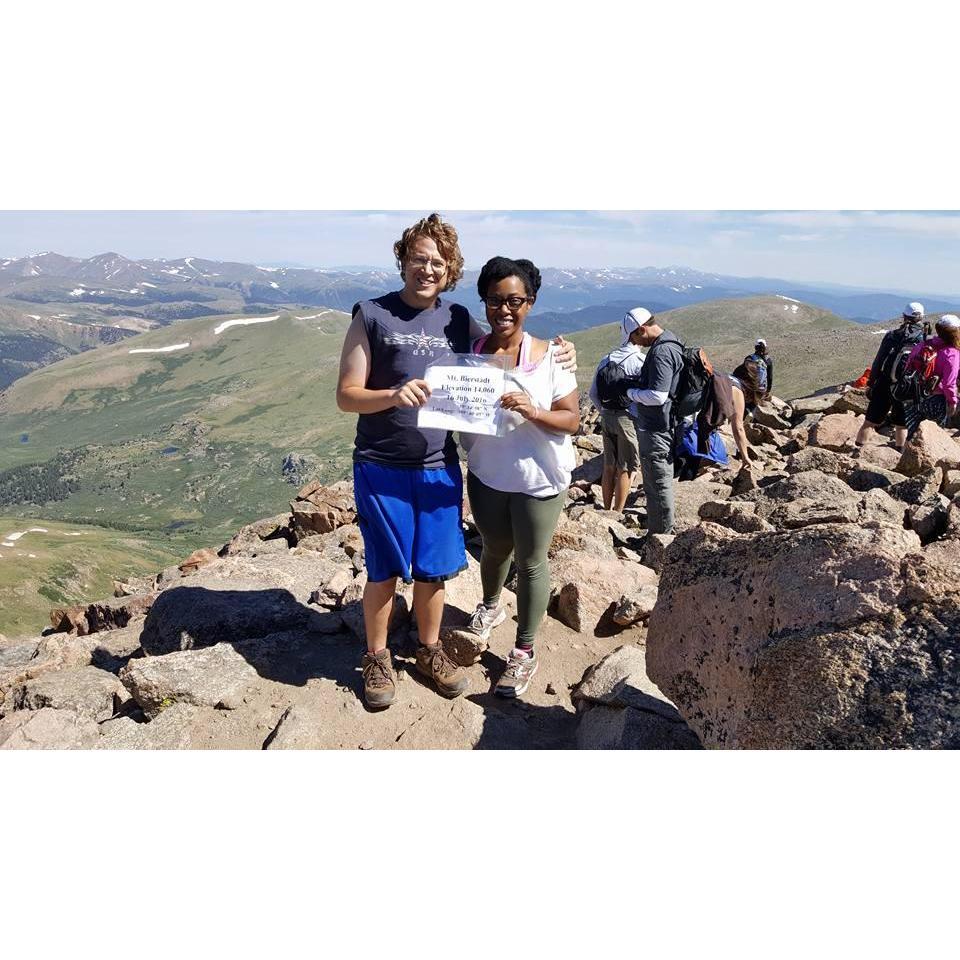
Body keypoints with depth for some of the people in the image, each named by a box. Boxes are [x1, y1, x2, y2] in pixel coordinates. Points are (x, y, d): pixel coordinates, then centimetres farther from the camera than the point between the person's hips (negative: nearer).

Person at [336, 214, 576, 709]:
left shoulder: (458, 320, 4)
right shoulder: (372, 315, -6)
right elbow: (346, 396, -8)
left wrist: (557, 352, -2)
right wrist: (395, 395, -27)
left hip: (440, 468, 3)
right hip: (382, 468, -3)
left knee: (432, 570, 13)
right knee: (384, 570, 8)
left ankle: (429, 650, 35)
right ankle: (376, 657, 30)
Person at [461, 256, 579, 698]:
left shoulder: (548, 356, -12)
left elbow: (571, 420, -12)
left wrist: (533, 412, -30)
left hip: (537, 480, -3)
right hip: (485, 476, 3)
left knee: (531, 563, 7)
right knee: (495, 549, 23)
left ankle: (525, 652, 23)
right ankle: (491, 605, 53)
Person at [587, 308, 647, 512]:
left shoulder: (607, 359, 8)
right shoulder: (640, 360, -11)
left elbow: (593, 393, 11)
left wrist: (605, 411, 16)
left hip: (607, 417, 6)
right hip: (629, 419, -6)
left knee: (609, 466, 14)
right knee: (627, 469, 4)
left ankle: (607, 510, 23)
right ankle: (617, 514, 9)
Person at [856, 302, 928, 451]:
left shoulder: (891, 335, -3)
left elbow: (878, 362, -3)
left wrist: (870, 383, 5)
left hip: (884, 386, 0)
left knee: (869, 422, 6)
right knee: (901, 425, 16)